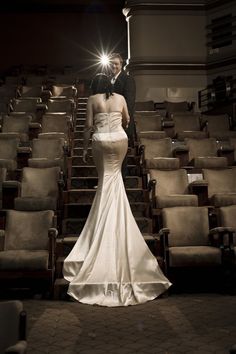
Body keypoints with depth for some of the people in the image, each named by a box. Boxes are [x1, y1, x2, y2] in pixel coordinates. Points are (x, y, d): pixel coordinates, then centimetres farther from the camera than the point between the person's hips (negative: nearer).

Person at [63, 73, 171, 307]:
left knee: (105, 179, 7)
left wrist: (84, 148, 6)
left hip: (100, 141, -2)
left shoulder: (92, 100, 2)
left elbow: (88, 126, -2)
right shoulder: (120, 98, 9)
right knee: (115, 177, 19)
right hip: (120, 139, 2)